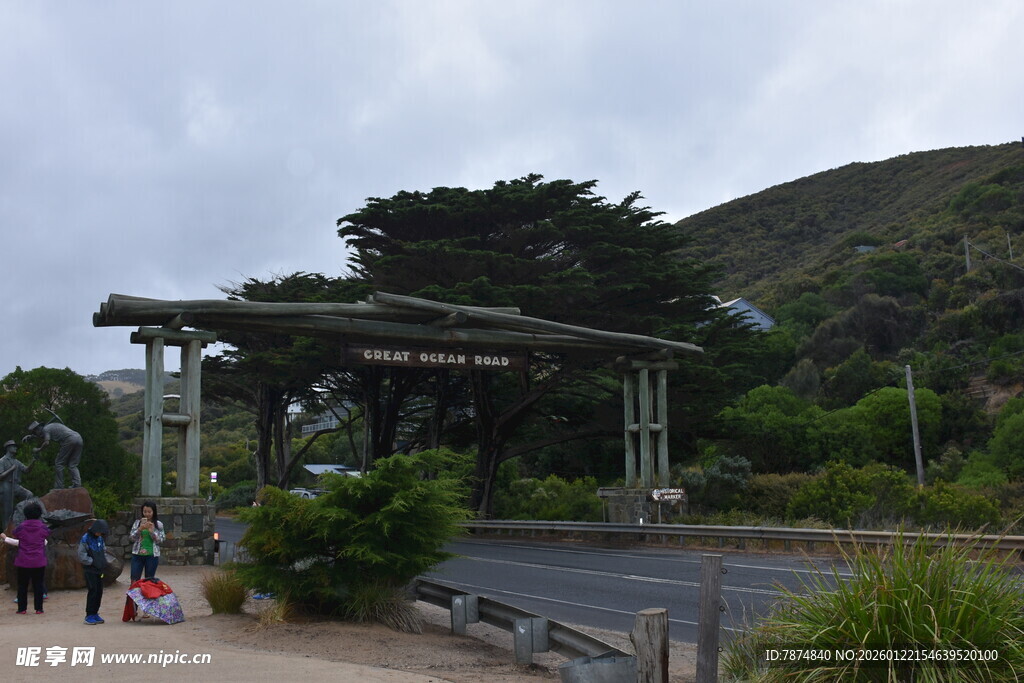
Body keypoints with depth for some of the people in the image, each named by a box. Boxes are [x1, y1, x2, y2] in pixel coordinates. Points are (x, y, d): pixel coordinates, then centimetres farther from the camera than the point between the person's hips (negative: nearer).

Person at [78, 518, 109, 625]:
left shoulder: (100, 539, 11)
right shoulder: (85, 538, -9)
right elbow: (81, 556, -11)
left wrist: (103, 562, 8)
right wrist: (92, 561, -10)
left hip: (99, 570, 7)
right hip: (90, 569, -7)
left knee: (99, 591, 6)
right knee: (93, 591, -10)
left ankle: (95, 613, 15)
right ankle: (89, 615, -4)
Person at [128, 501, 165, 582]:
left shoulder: (159, 524, 1)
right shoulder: (138, 522, 4)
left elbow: (160, 540, -3)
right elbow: (131, 538, 0)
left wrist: (152, 531, -16)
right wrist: (140, 529, -14)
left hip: (152, 555, -1)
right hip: (137, 555, 1)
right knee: (134, 580, -2)